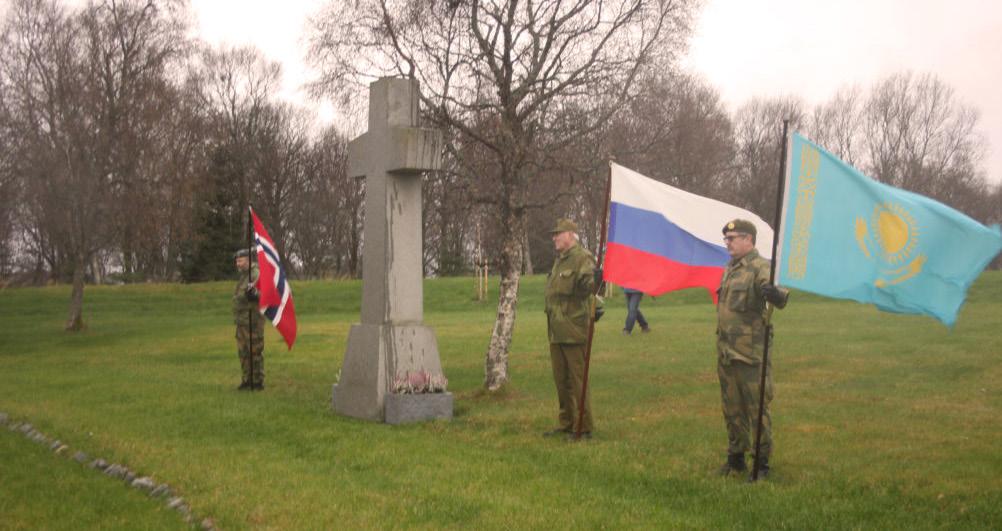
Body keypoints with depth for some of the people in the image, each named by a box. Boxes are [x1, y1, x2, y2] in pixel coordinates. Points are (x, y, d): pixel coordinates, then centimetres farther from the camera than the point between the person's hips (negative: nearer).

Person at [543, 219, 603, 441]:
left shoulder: (582, 258, -11)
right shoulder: (559, 260, 18)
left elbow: (584, 289, -24)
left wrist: (591, 281, -45)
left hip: (574, 332, -9)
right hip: (557, 332, 9)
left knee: (578, 381, -4)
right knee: (561, 381, 15)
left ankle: (583, 428, 2)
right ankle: (567, 424, 26)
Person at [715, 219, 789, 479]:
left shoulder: (760, 267, -12)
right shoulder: (730, 269, 15)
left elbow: (779, 297, -30)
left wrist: (776, 294, -54)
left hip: (750, 354, -8)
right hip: (725, 352, 8)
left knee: (757, 409, -1)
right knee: (731, 409, 16)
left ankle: (762, 463, 9)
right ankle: (736, 457, 27)